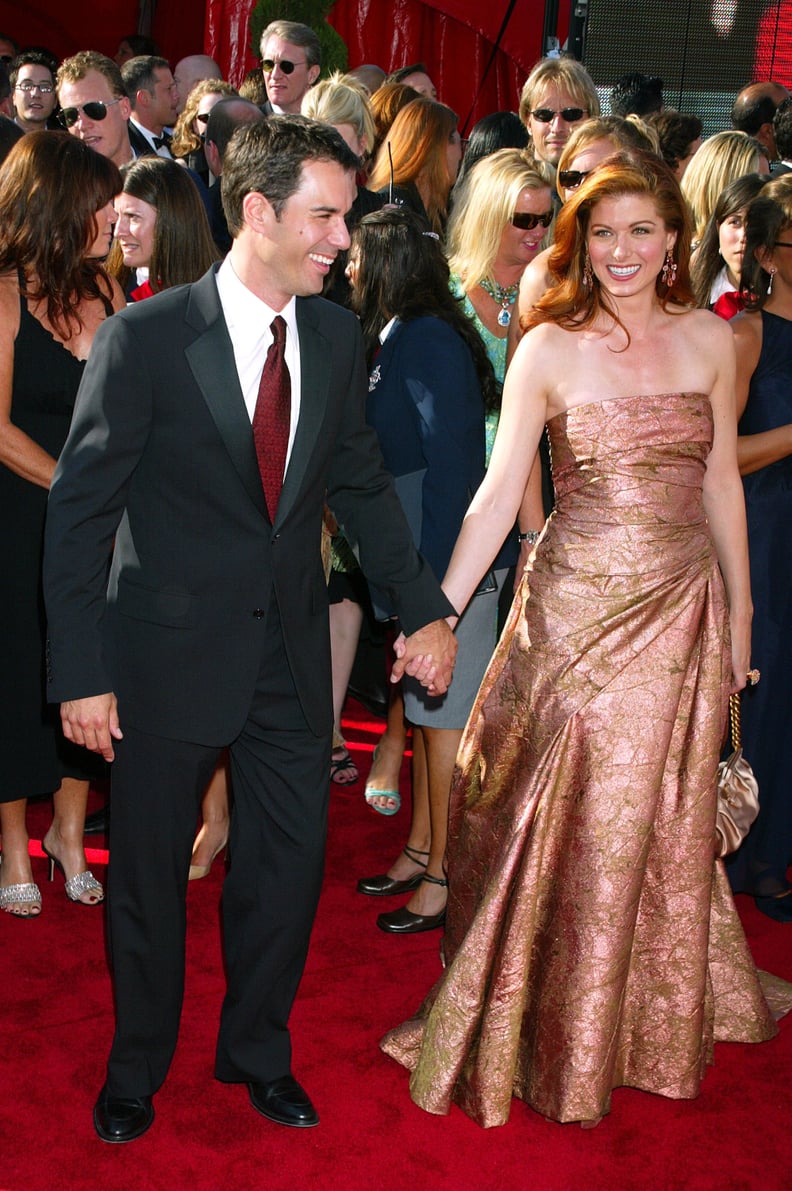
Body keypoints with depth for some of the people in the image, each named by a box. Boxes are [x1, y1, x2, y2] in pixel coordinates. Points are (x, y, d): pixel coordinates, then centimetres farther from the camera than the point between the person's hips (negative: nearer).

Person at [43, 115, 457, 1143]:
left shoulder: (336, 336, 1)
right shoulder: (146, 337, -14)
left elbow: (361, 481, 12)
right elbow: (80, 509, -12)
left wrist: (427, 607, 5)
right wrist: (82, 673, -15)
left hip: (292, 651, 4)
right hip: (171, 650, -4)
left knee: (288, 864, 13)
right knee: (149, 870, 12)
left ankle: (257, 1052, 37)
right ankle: (137, 1068, 36)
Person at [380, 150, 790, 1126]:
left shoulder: (709, 341, 4)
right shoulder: (549, 349, -5)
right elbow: (499, 487, -8)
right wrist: (440, 609, -14)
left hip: (683, 607, 3)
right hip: (578, 604, -2)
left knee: (663, 818, 12)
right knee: (569, 819, 5)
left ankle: (654, 1024, 34)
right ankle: (552, 1033, 26)